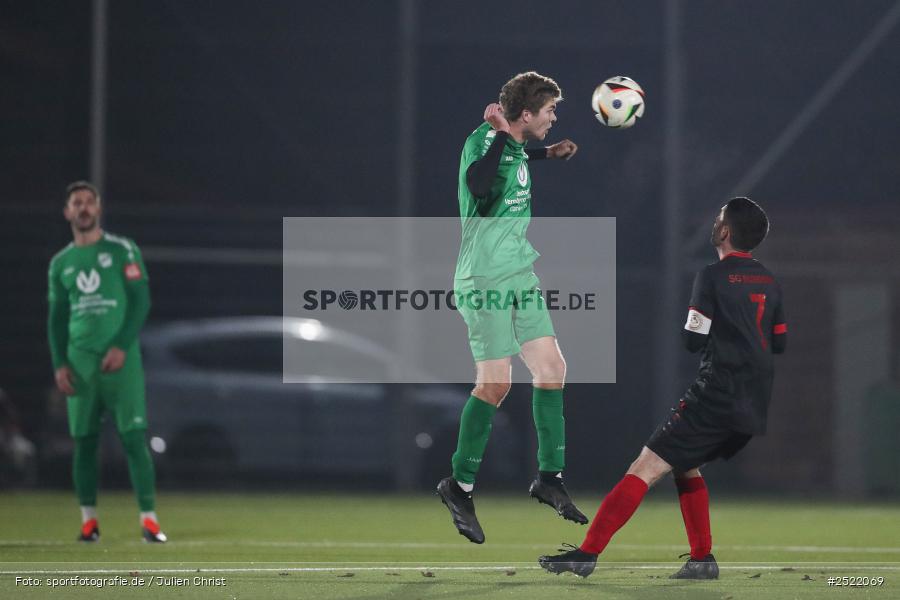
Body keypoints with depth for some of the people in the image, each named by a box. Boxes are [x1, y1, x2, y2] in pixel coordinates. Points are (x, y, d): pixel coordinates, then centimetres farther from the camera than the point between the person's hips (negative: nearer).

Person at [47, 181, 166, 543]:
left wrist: (122, 347, -13)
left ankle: (149, 520, -10)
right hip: (79, 362, 3)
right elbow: (57, 318, 16)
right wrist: (59, 363, 3)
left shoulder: (122, 251, 3)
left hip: (120, 359, -3)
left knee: (134, 438, -9)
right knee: (84, 441, 2)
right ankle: (89, 521, 7)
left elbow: (140, 302, -2)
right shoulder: (61, 263, 14)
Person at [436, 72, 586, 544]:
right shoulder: (483, 140, -16)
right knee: (495, 382, -9)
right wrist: (501, 135, -32)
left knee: (551, 367, 3)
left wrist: (547, 153, 29)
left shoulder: (516, 146, 10)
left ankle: (550, 477, 11)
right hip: (485, 279, -9)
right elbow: (479, 186, -38)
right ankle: (460, 485, 4)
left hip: (520, 275, 9)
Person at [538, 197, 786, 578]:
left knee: (646, 468, -11)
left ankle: (588, 553, -19)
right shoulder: (769, 283, 14)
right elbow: (780, 342, 20)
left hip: (717, 396, -8)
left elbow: (693, 339, -9)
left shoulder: (713, 277, -8)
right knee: (686, 467, 26)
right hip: (754, 404, 8)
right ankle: (702, 560, 19)